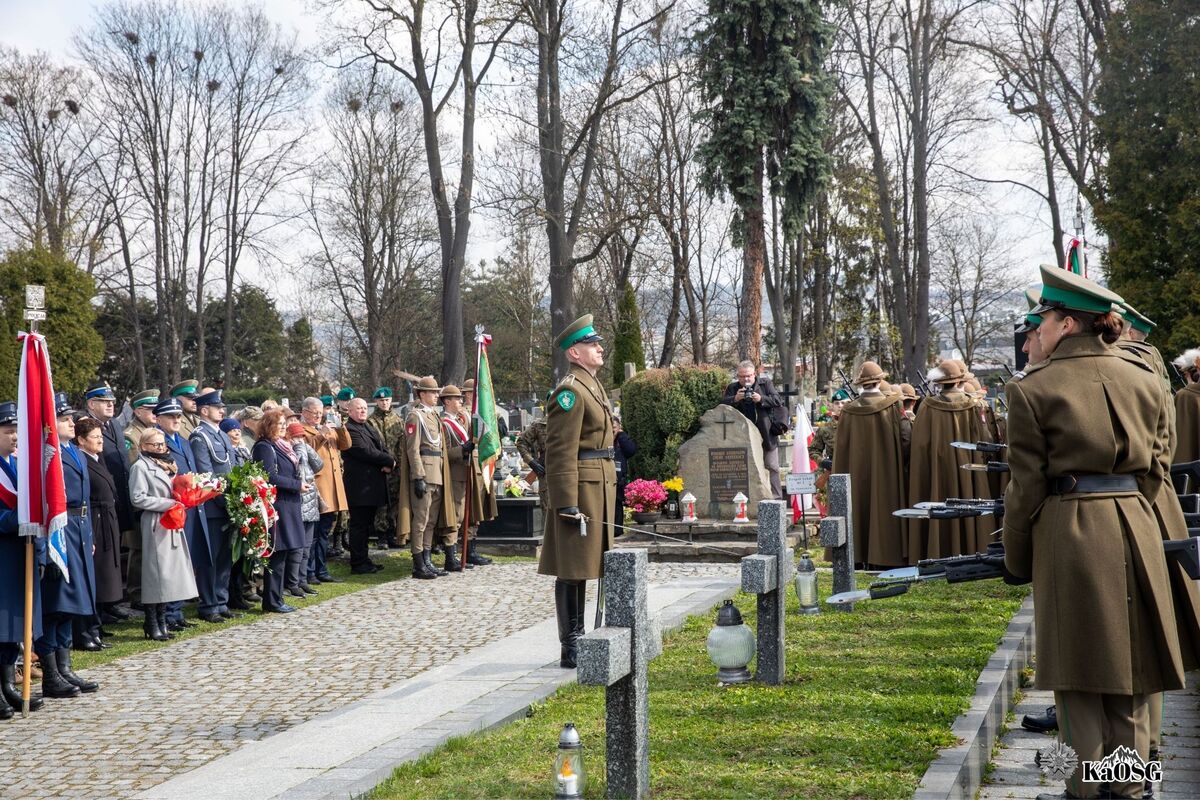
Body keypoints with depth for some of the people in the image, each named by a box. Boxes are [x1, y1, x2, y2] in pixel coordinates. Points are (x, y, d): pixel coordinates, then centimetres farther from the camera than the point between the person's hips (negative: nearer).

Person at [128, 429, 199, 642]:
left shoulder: (167, 465, 19)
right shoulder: (140, 467, -6)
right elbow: (137, 498, -15)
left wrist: (179, 501, 7)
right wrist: (167, 503, -16)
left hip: (171, 524, 8)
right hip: (155, 525, -8)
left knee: (170, 571, 7)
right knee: (155, 572, -6)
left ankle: (161, 622, 13)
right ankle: (152, 625, -1)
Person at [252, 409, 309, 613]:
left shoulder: (282, 446, 19)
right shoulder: (265, 447, -10)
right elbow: (270, 477, -19)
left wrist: (299, 485, 8)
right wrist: (297, 485, -14)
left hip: (288, 505, 10)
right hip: (277, 506, -10)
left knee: (282, 554, 11)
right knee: (278, 553, -7)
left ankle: (275, 598, 16)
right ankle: (272, 601, -1)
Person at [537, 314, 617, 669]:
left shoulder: (592, 385, 18)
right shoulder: (570, 390, -14)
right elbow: (561, 452, -19)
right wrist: (568, 504, -23)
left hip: (599, 487, 10)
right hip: (580, 488, -10)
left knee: (581, 568, 15)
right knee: (572, 569, -4)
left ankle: (577, 642, 22)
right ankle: (570, 649, 1)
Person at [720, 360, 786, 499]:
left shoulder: (765, 383, 5)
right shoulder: (732, 388, 7)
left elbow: (778, 400, -4)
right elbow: (723, 404, -5)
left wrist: (761, 399, -20)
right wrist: (735, 399, -24)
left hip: (767, 434, -1)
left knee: (772, 467, 2)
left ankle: (776, 497, 7)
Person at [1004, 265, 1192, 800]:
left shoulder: (1034, 390, -8)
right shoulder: (1144, 380, 7)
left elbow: (1026, 485, -6)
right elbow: (1156, 469, 12)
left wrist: (1017, 559, 4)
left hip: (1068, 533, -4)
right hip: (1136, 530, 4)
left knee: (1080, 681, 4)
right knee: (1130, 681, 12)